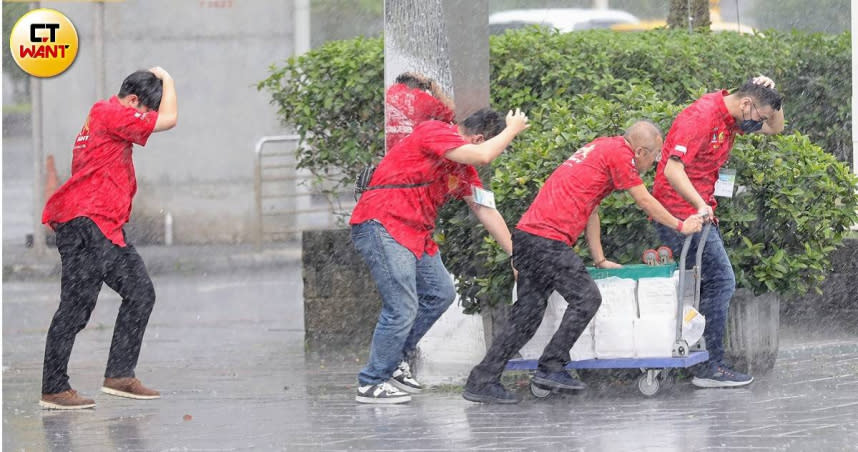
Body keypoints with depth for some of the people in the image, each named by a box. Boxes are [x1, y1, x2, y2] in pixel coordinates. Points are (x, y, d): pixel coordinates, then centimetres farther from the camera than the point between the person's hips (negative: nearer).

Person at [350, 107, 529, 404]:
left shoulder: (463, 166, 16)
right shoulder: (434, 132, -13)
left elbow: (484, 210, 21)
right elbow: (482, 156, -26)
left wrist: (515, 255, 20)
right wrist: (512, 130, -8)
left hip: (416, 235, 10)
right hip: (381, 226, -10)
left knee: (441, 293, 13)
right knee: (402, 308, -13)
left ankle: (395, 359, 24)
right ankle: (371, 384, -3)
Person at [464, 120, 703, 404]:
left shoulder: (602, 148, 25)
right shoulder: (620, 153, -4)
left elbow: (590, 208, 28)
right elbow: (645, 202, 2)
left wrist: (600, 261, 28)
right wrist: (681, 226, 16)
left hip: (526, 234, 10)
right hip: (548, 239, -10)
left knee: (528, 312, 7)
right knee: (586, 298, -8)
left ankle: (481, 382, 5)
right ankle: (551, 367, -8)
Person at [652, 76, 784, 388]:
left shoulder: (730, 118, 10)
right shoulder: (702, 117, -20)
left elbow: (776, 127, 22)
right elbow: (673, 169, -28)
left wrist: (769, 94, 4)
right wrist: (700, 206, -37)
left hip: (697, 212, 10)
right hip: (681, 213, -10)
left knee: (713, 284, 10)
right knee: (720, 281, -11)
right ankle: (710, 368, -10)